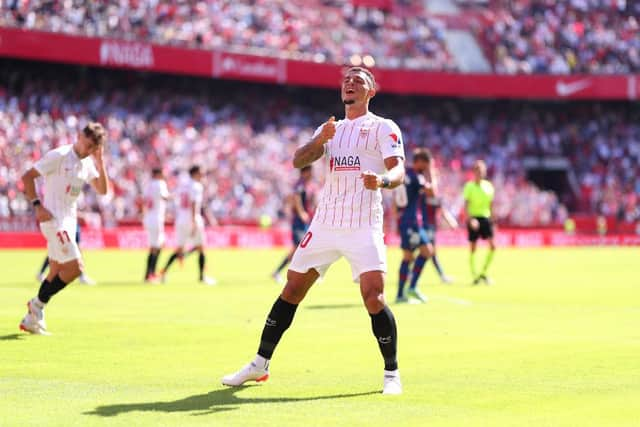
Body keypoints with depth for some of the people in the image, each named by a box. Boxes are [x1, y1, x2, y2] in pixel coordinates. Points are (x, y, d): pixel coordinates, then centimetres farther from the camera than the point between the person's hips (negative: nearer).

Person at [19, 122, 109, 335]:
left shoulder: (88, 163, 11)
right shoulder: (59, 156, -12)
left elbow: (103, 189, 9)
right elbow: (27, 177, -13)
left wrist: (100, 162, -3)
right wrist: (37, 205, -21)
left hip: (69, 221, 9)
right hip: (54, 219, -9)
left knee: (57, 273, 12)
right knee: (74, 267, -15)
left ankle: (31, 319, 20)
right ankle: (38, 304, -1)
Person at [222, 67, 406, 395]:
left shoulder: (384, 128, 2)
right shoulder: (330, 129, 18)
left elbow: (398, 171, -12)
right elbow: (298, 161, 3)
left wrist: (382, 179, -35)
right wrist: (319, 140, -17)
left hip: (363, 228, -5)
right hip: (325, 225, 5)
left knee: (374, 298, -17)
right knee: (292, 291, 6)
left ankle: (391, 373, -1)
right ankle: (260, 365, 17)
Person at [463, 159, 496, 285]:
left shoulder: (489, 186, 8)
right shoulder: (469, 186, -4)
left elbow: (490, 204, 14)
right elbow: (466, 204, -9)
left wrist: (493, 220, 13)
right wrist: (470, 218, -22)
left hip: (486, 218, 4)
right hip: (474, 218, -4)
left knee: (493, 246, -8)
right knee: (473, 248, 1)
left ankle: (483, 273, 5)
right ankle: (474, 275, 10)